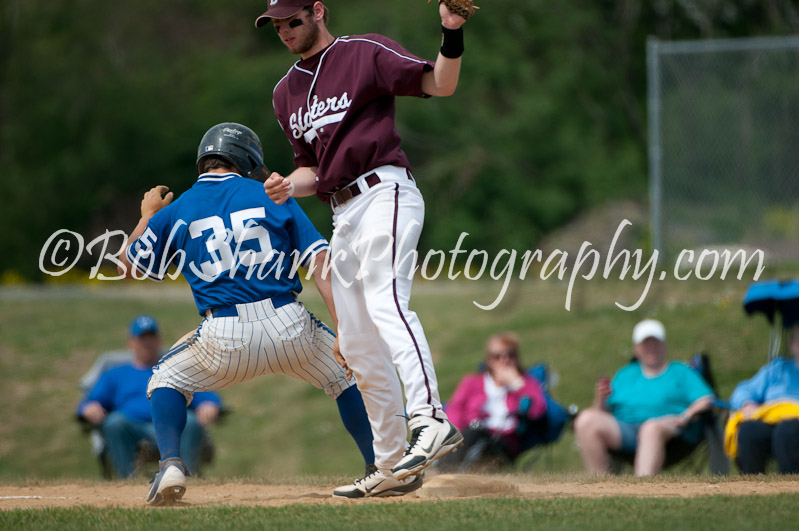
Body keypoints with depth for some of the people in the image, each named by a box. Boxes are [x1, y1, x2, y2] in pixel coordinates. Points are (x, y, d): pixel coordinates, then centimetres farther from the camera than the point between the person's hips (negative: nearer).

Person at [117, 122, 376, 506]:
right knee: (349, 373, 25)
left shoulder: (175, 212, 12)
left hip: (224, 340, 0)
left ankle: (171, 464, 1)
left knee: (166, 382, 25)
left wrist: (147, 216, 42)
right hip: (290, 326, 0)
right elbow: (321, 265, 2)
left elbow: (127, 266, 25)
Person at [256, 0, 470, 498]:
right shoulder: (287, 93, 22)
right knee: (357, 345, 7)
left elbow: (440, 84, -7)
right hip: (343, 214, 8)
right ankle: (394, 463, 14)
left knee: (385, 299, -31)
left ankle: (430, 418, -47)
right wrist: (289, 186, 4)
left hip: (385, 192, -8)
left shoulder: (366, 53, 1)